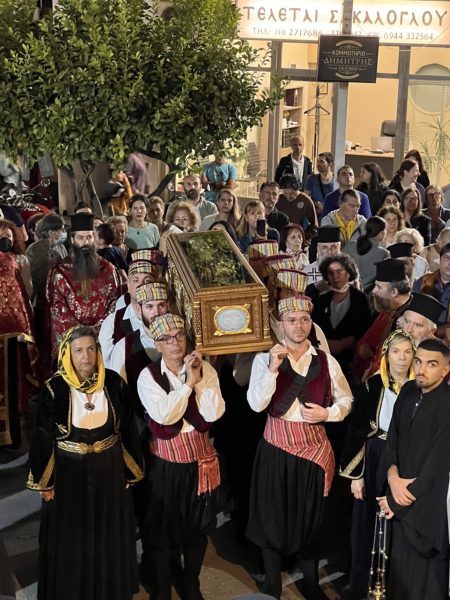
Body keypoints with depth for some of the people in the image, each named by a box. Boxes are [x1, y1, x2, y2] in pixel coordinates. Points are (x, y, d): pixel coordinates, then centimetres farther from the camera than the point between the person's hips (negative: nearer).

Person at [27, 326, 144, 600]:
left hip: (109, 470, 2)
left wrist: (130, 471, 4)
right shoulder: (54, 388, -13)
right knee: (71, 537, 11)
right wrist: (45, 482, -4)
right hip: (69, 472, -2)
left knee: (109, 535, 16)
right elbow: (42, 438, -6)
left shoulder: (114, 383, -8)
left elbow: (128, 429, 1)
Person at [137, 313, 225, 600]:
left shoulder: (205, 368, -5)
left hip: (200, 458, 2)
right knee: (162, 528, 10)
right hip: (166, 462, -2)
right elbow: (164, 415, -24)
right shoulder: (149, 376, -10)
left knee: (198, 526, 17)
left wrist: (199, 378, -21)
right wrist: (188, 382, -21)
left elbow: (214, 413, -15)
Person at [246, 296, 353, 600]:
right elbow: (256, 404, -17)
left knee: (311, 517, 15)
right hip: (277, 448, -2)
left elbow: (346, 400, 9)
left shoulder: (326, 361, 0)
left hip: (313, 447, 2)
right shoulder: (265, 358, -7)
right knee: (272, 517, 8)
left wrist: (327, 413, -11)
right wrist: (273, 368, -26)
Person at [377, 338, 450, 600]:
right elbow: (393, 437, 8)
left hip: (429, 504, -6)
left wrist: (394, 501, -12)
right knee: (401, 565, 14)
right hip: (403, 492, 6)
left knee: (425, 574, 5)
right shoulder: (408, 391, 2)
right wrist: (393, 477, -10)